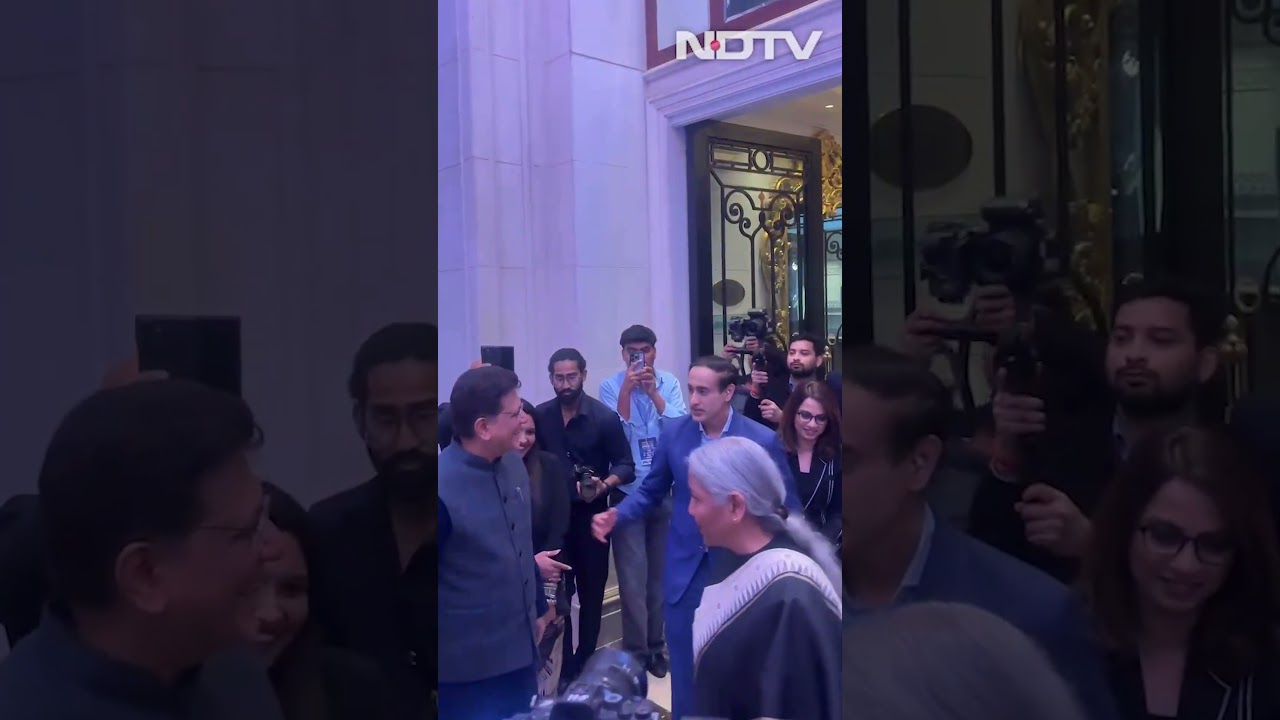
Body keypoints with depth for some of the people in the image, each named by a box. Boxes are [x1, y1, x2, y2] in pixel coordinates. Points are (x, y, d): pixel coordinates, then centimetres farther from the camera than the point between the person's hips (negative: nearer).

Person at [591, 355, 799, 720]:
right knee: (684, 672, 14)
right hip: (684, 571, 2)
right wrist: (616, 515, -13)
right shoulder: (673, 432, -5)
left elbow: (786, 508, -7)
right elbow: (651, 491, 5)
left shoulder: (763, 440, -13)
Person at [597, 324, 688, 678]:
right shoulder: (611, 386, -4)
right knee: (632, 575, 0)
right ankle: (636, 651, 12)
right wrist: (627, 389, -20)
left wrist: (652, 391, -18)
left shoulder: (669, 383, 0)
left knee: (662, 571, 13)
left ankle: (656, 644, 27)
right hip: (628, 493, -2)